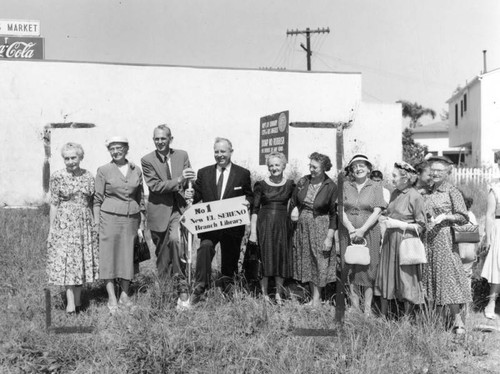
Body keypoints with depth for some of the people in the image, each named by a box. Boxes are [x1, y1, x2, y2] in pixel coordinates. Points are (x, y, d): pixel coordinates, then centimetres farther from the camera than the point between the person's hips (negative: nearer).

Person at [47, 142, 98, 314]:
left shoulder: (88, 176, 4)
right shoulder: (57, 177, -4)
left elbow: (91, 202, 9)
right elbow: (54, 203, -2)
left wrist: (94, 223, 5)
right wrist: (51, 228, -3)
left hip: (84, 223, 3)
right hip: (64, 223, -3)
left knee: (83, 259, 7)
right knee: (66, 260, -5)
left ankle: (77, 299, 19)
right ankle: (70, 301, 0)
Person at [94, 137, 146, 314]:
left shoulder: (136, 170, 9)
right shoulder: (103, 170, 1)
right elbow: (97, 199, 1)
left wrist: (141, 224, 10)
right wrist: (96, 224, -5)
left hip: (131, 218, 3)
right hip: (109, 217, -3)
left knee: (128, 256, 5)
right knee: (109, 255, -2)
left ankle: (124, 295, 16)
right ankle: (112, 298, 2)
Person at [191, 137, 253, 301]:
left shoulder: (243, 174, 5)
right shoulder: (203, 173, 8)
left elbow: (249, 196, 10)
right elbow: (197, 195, 7)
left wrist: (248, 201, -12)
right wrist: (190, 196, -14)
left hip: (233, 225, 0)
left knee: (230, 257, 9)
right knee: (205, 247, -26)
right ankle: (200, 286, -22)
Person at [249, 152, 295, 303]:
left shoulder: (290, 185, 4)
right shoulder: (261, 185, 0)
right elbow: (255, 209, -1)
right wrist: (253, 230, -7)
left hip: (283, 224, 2)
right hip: (264, 224, -2)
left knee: (282, 258, 5)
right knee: (265, 258, 0)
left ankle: (278, 294, 18)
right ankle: (264, 294, 11)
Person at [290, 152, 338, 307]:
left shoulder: (331, 187, -12)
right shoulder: (303, 182, 1)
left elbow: (334, 214, -11)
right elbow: (293, 201, 15)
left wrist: (329, 237, -14)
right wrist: (294, 210, -8)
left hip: (320, 227, -5)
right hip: (302, 226, 5)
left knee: (320, 262, 1)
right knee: (307, 262, 11)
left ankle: (317, 299, 12)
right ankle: (314, 297, 24)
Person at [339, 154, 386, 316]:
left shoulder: (376, 186, 5)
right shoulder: (345, 186, 7)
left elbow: (377, 212, -3)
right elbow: (341, 210, 1)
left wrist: (362, 230, -14)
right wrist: (351, 229, -12)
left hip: (369, 232, -1)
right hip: (348, 233, 2)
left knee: (368, 270, -2)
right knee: (350, 271, 2)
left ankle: (368, 310, 3)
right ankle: (355, 309, 9)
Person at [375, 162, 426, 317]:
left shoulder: (415, 197, -13)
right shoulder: (394, 193, 9)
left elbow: (421, 226, -12)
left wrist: (397, 224, -16)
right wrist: (384, 219, 3)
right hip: (390, 240, 7)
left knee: (406, 281, 2)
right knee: (385, 277, 9)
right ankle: (383, 315, 20)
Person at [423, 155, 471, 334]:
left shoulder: (452, 191, -3)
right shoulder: (427, 191, 14)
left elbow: (463, 217, -6)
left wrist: (445, 216, -17)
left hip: (445, 238, -6)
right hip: (429, 239, 6)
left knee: (448, 275, -8)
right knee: (432, 276, 6)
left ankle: (457, 320, -3)